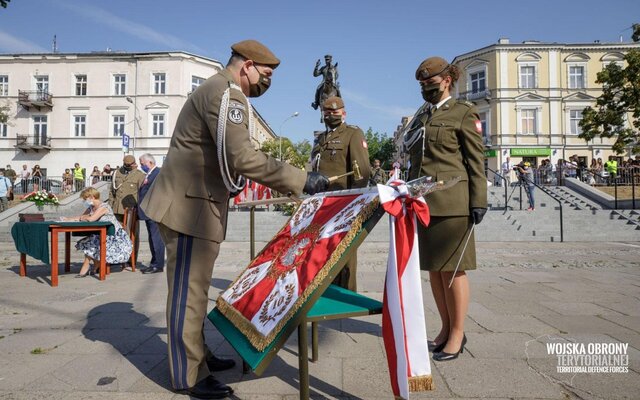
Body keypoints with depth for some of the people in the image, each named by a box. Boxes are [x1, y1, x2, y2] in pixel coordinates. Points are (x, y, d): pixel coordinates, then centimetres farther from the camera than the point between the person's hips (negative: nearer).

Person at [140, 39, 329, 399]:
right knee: (189, 290, -2)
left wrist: (229, 183, 19)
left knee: (194, 287, 17)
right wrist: (303, 181, -24)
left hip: (193, 203, 11)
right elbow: (243, 158, -27)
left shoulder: (218, 91, 19)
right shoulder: (225, 93, -16)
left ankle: (197, 353, 31)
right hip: (189, 207, -11)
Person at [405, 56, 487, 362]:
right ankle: (446, 329, 24)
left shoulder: (464, 113, 1)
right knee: (433, 269, 11)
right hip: (422, 203, 7)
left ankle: (457, 335, 13)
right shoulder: (421, 116, 19)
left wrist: (478, 201, -11)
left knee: (453, 269, 0)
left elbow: (476, 161, -4)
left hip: (451, 203, -6)